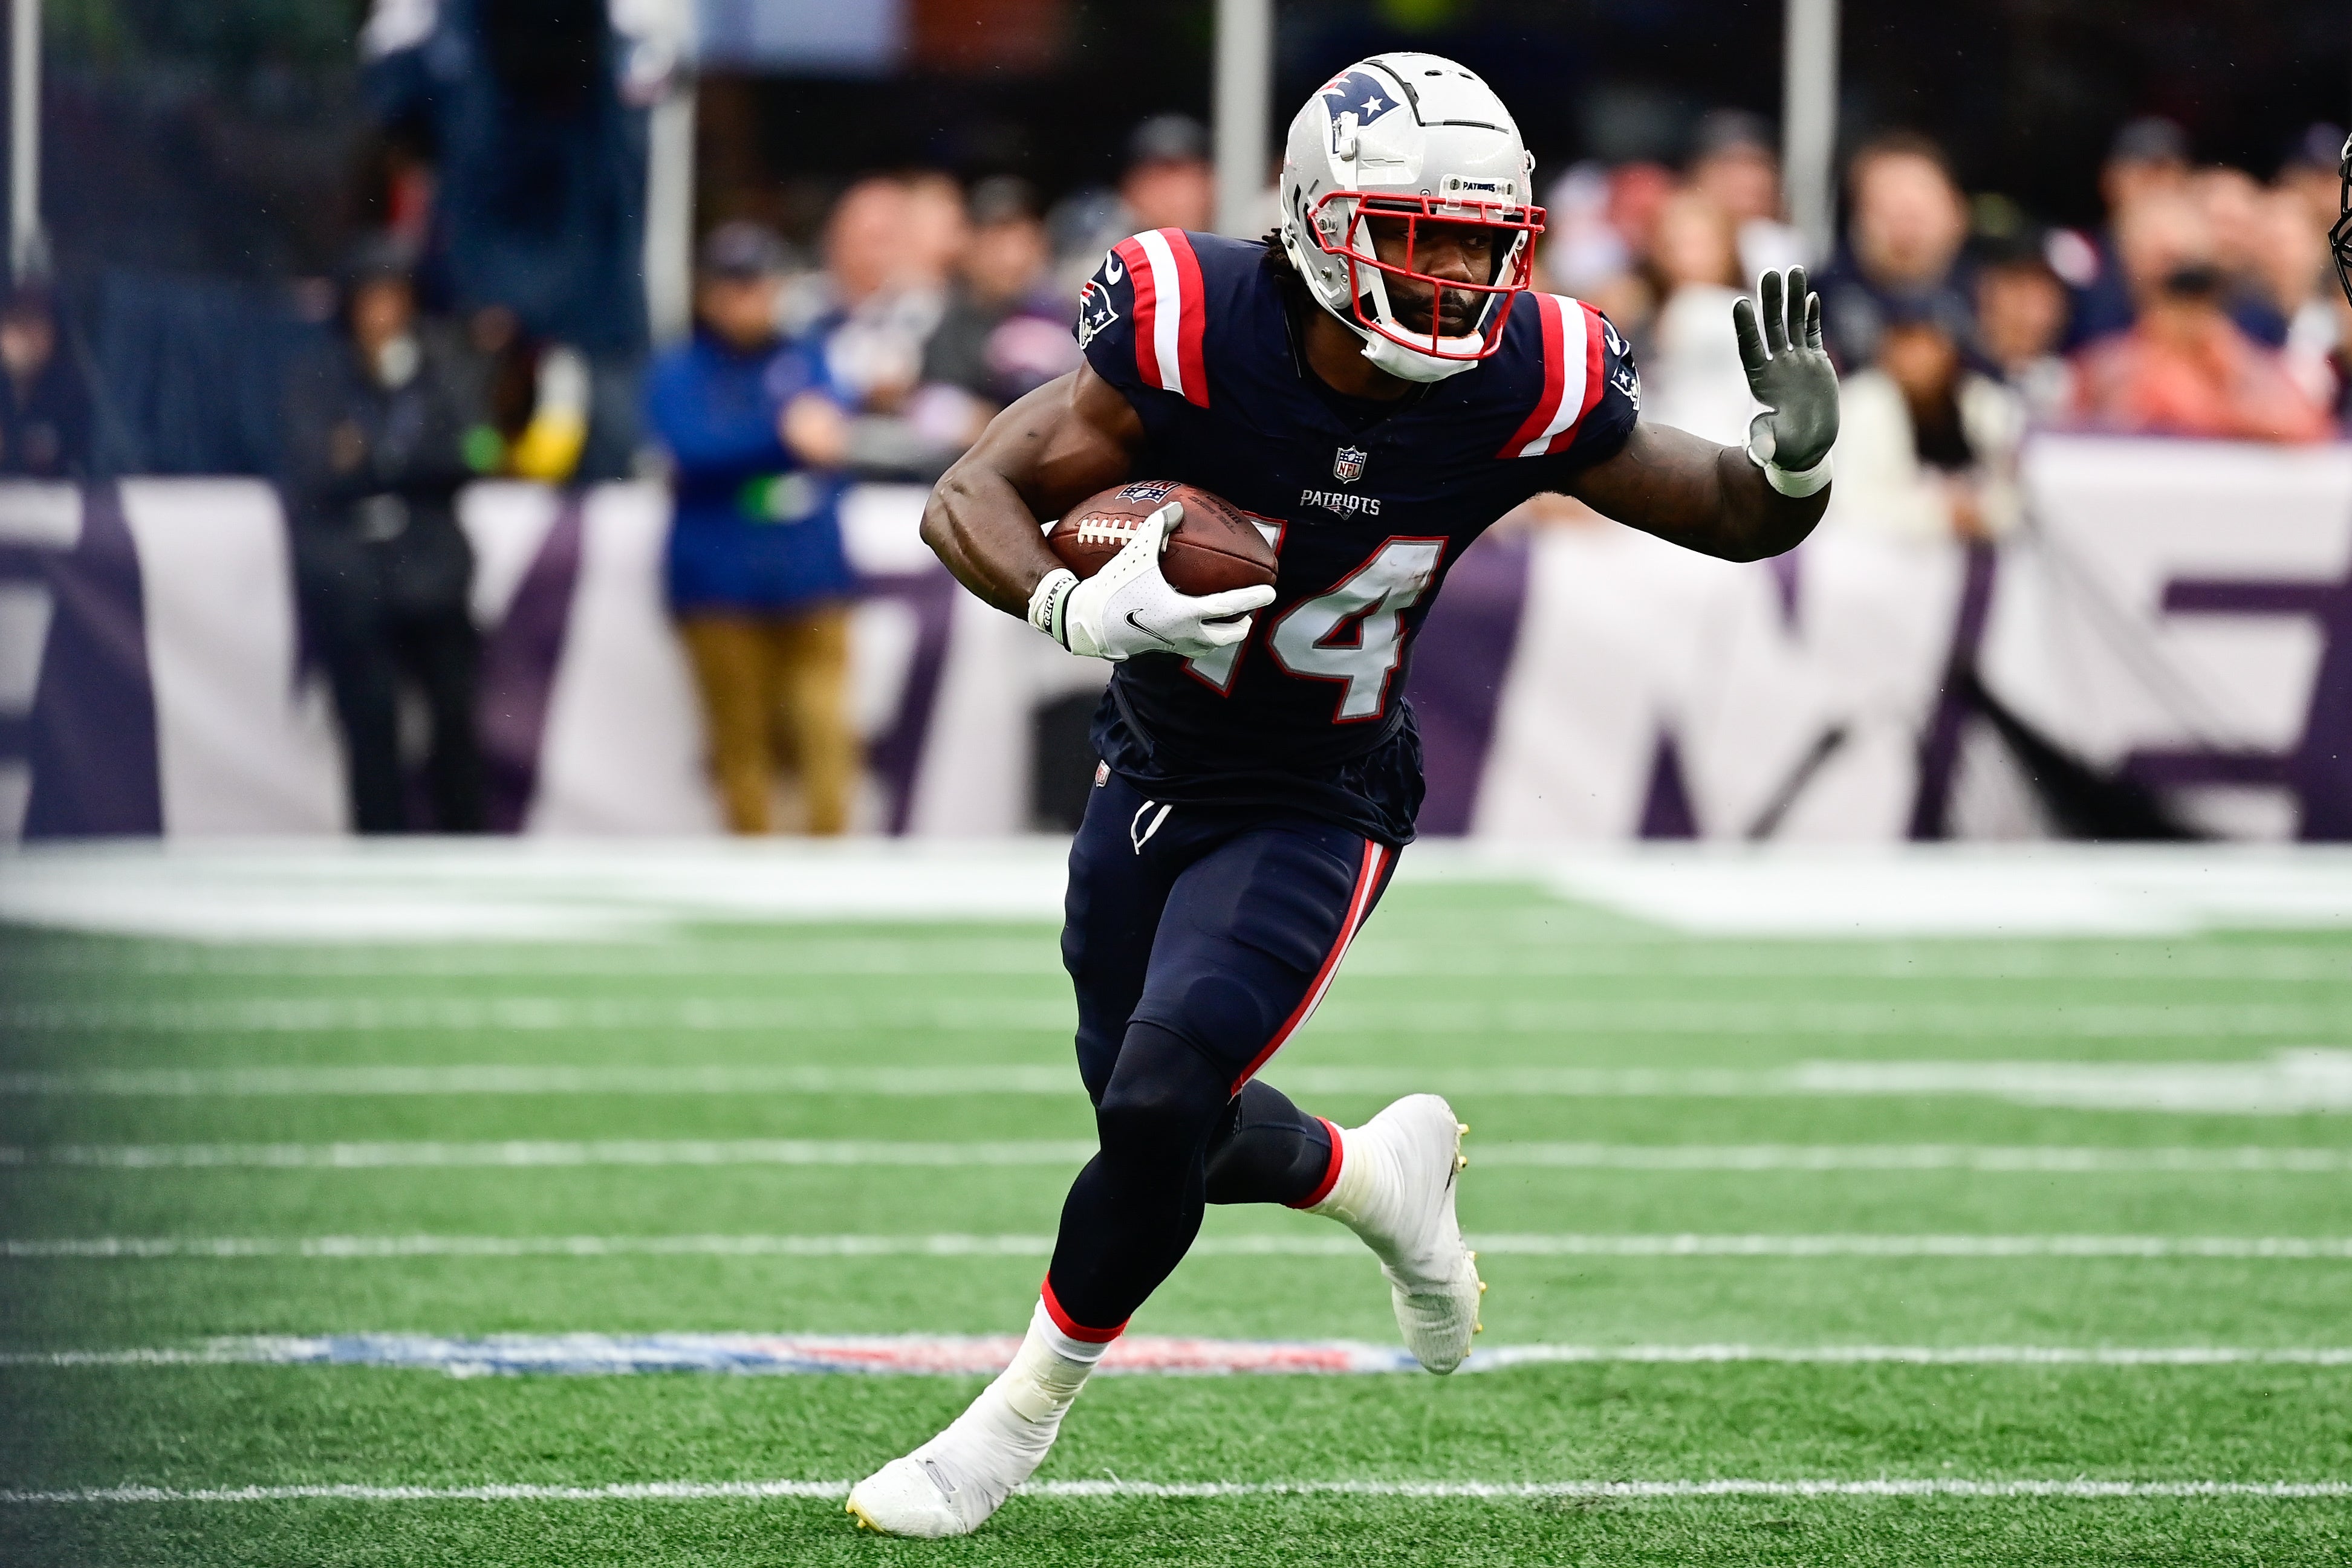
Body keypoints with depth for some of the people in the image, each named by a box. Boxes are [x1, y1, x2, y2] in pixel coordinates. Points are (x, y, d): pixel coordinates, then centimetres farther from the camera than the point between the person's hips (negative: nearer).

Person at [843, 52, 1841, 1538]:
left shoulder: (1519, 384, -20)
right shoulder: (1190, 332, -23)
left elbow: (1734, 517, -7)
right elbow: (974, 498, -20)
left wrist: (1797, 455, -31)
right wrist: (1081, 607, -41)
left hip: (1316, 809, -2)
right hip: (1153, 768, 2)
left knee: (1160, 1107, -18)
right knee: (1159, 1130, 12)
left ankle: (1022, 1416, 4)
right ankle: (1378, 1175, 44)